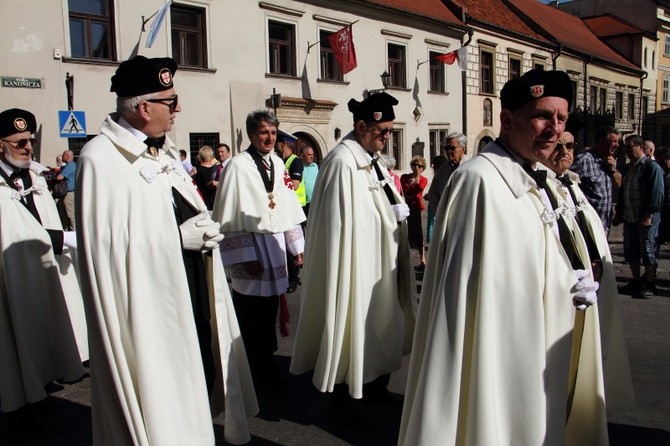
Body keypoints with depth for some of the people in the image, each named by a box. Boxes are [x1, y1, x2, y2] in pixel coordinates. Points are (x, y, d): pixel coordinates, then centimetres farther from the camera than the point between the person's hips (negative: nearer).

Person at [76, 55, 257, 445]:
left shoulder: (163, 150, 12)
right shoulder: (102, 159, -16)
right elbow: (106, 244, -21)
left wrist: (204, 230, 2)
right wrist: (180, 237, -19)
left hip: (191, 289, 8)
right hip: (150, 303, -8)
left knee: (201, 377, 16)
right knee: (161, 397, 4)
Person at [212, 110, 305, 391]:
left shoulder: (278, 164, 9)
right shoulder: (238, 165, -11)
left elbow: (288, 207, 13)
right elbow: (230, 216, -13)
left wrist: (296, 245, 11)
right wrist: (245, 256, -16)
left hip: (275, 246, 6)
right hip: (250, 248, -6)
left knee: (269, 312, 15)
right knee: (251, 317, 3)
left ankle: (266, 366, 29)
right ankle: (256, 374, 18)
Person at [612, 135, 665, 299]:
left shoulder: (652, 167, -8)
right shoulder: (628, 168, 15)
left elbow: (657, 193, -14)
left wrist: (649, 216, -19)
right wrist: (618, 214, 16)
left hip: (646, 219, -8)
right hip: (629, 218, 8)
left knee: (648, 252, 0)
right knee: (631, 252, 12)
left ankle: (650, 286, 8)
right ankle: (636, 282, 23)